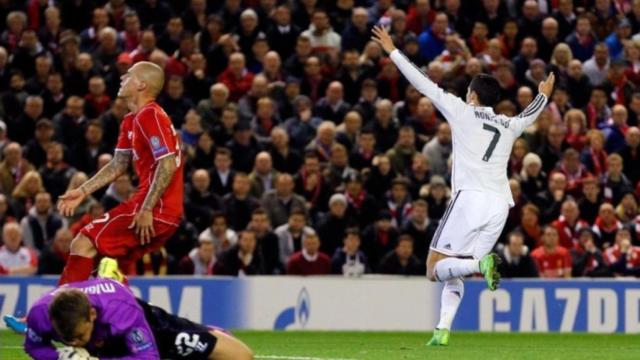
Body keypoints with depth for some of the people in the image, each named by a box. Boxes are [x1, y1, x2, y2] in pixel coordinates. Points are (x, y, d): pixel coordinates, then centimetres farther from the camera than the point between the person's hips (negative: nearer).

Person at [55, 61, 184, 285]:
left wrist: (147, 210, -23)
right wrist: (82, 191, 19)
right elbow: (118, 166, 26)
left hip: (156, 209, -10)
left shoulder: (150, 116, -13)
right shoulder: (131, 121, 17)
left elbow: (168, 165, -21)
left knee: (84, 245, -13)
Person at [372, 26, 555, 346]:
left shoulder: (462, 112, 8)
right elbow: (530, 115, 45)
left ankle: (482, 263, -30)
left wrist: (393, 52, 20)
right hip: (500, 204, 5)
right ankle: (443, 331, -4)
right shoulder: (510, 126, 21)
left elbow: (424, 84, 11)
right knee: (454, 273, 11)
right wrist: (544, 95, 66)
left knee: (435, 268, -3)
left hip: (470, 198, -5)